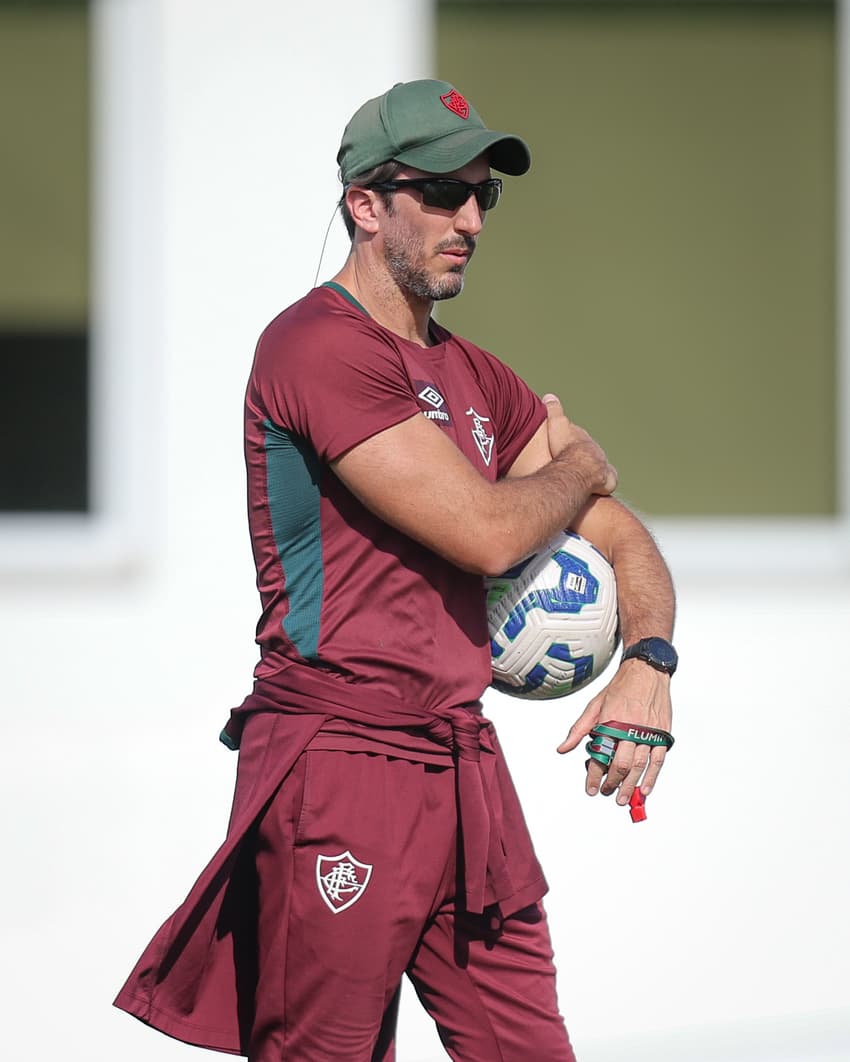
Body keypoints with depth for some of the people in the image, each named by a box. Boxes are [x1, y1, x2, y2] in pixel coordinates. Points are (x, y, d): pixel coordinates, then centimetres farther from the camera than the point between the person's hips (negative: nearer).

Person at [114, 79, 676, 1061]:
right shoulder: (319, 346, -11)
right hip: (340, 775, -8)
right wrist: (578, 469, 5)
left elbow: (623, 542, 18)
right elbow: (487, 533, -17)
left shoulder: (476, 379, 17)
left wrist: (647, 666, -3)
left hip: (465, 775, 8)